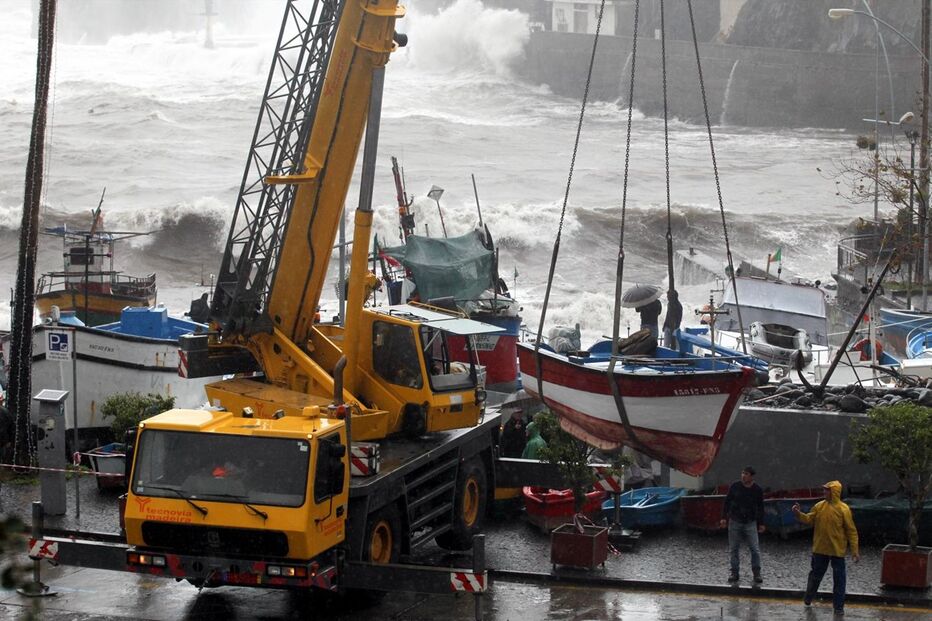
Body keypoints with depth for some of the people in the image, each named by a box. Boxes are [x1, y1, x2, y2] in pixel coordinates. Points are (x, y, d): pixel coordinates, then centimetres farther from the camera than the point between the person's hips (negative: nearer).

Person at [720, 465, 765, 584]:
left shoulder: (757, 490, -1)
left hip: (750, 523, -1)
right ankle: (734, 573, 12)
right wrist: (724, 517, 1)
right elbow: (727, 502, 5)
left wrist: (761, 523, 8)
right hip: (735, 522, 1)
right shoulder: (735, 486, -2)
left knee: (755, 549, -6)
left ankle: (757, 573, 3)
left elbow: (760, 507, 8)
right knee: (734, 549, 3)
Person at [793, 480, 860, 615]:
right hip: (820, 549, 4)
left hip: (837, 550, -4)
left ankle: (838, 606, 12)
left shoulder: (843, 509, -13)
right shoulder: (819, 506, 0)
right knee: (816, 574, 17)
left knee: (839, 578, 4)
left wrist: (855, 550, -12)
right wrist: (798, 513, -11)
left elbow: (851, 531, -10)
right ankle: (808, 598, 34)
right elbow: (809, 519, 7)